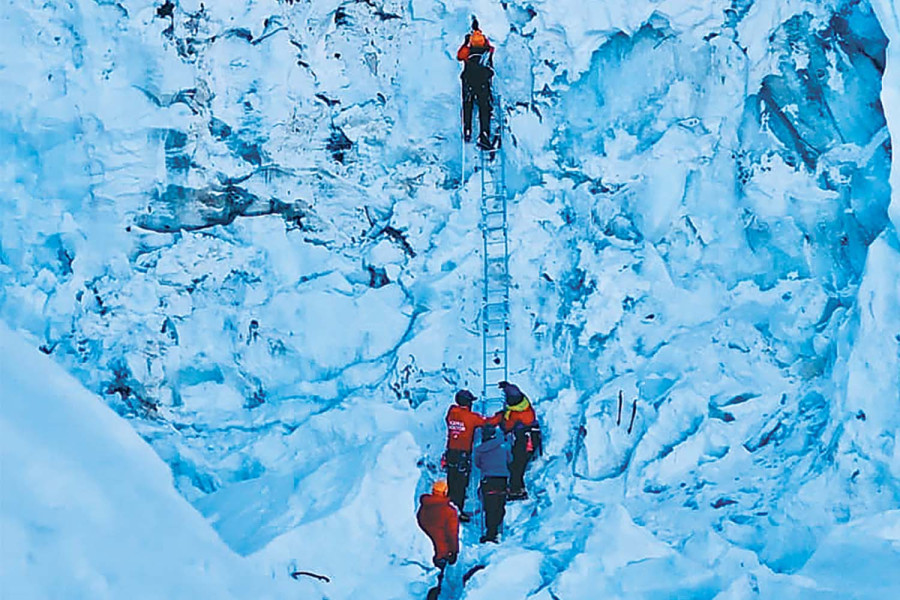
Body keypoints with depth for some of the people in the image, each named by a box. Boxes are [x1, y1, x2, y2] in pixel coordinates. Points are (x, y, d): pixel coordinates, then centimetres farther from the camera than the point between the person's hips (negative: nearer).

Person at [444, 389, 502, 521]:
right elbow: (488, 422, -5)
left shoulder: (451, 414, 2)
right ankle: (458, 512, 3)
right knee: (461, 483, 1)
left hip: (451, 452, 5)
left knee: (452, 482, 13)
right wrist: (501, 416, 12)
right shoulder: (470, 417, -12)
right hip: (463, 454, -5)